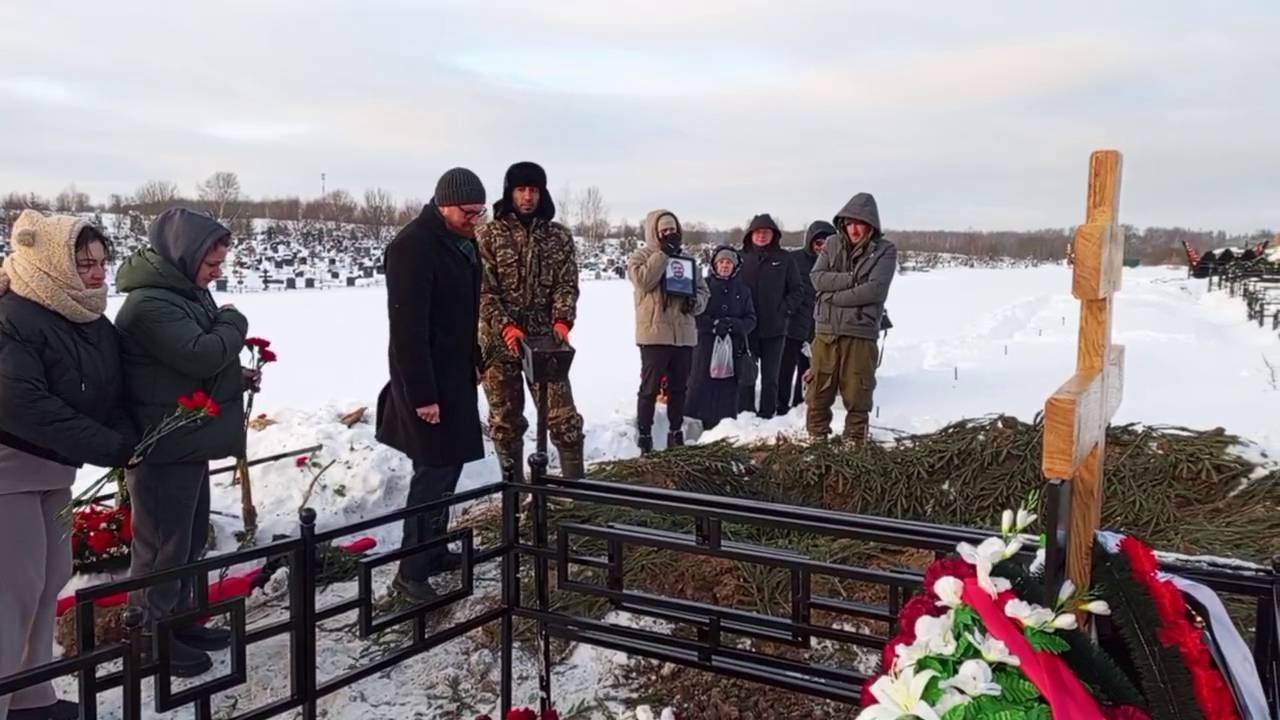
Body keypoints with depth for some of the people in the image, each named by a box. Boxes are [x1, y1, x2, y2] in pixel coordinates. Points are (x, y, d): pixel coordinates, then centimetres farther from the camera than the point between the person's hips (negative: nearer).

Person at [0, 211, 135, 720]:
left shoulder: (94, 322, 5)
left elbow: (112, 394, 8)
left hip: (53, 469, 9)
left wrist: (127, 440, -13)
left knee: (51, 578, 14)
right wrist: (111, 449, -28)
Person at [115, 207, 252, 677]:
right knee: (163, 542, 2)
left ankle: (180, 620, 34)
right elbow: (201, 354, -30)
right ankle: (153, 637, 16)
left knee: (192, 535, 19)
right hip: (163, 445, -10)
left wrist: (236, 376, 4)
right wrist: (234, 323, -11)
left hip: (190, 440, 10)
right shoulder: (149, 304, -21)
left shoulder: (186, 292, 12)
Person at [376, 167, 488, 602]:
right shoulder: (413, 247, -21)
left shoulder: (463, 241, 9)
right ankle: (412, 570, 4)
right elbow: (407, 328, -24)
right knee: (435, 468, -6)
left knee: (450, 462, 15)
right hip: (427, 378, -9)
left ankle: (434, 550, 28)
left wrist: (474, 360, 18)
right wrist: (421, 394, -25)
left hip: (456, 372, 9)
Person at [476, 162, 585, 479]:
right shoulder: (488, 235, 0)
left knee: (564, 417, -3)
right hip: (499, 341, -1)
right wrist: (506, 327, -18)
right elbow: (482, 290, -5)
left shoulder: (559, 236, 6)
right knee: (506, 422, 7)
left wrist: (562, 322, -17)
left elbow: (567, 285, 2)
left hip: (545, 339, 1)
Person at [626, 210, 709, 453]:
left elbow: (703, 290, 17)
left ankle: (676, 433, 25)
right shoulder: (641, 257, 1)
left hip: (684, 334, 5)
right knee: (650, 388, -3)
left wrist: (695, 301, -6)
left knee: (679, 388, 13)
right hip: (654, 334, -5)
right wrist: (664, 252, -15)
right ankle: (644, 436, 4)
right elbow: (643, 279, -20)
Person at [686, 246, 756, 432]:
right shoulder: (704, 285, 3)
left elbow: (751, 319, 9)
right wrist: (714, 325, -16)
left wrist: (735, 325, -11)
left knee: (729, 389, 3)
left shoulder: (742, 289, 12)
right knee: (701, 389, -5)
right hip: (706, 345, -3)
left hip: (734, 347, 3)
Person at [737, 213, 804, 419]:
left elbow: (797, 290, 6)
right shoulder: (742, 257, 1)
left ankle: (767, 416, 14)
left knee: (770, 377, 7)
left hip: (774, 328, 0)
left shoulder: (783, 259, 2)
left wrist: (785, 309, -5)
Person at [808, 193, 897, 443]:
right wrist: (851, 279, -14)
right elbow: (818, 277, -4)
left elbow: (874, 290, -14)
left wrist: (834, 295, -10)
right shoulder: (833, 244, 8)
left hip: (861, 332, -3)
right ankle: (816, 437, 21)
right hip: (826, 329, 3)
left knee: (857, 392, 4)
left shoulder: (885, 251, -2)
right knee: (819, 389, 8)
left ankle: (855, 441, 16)